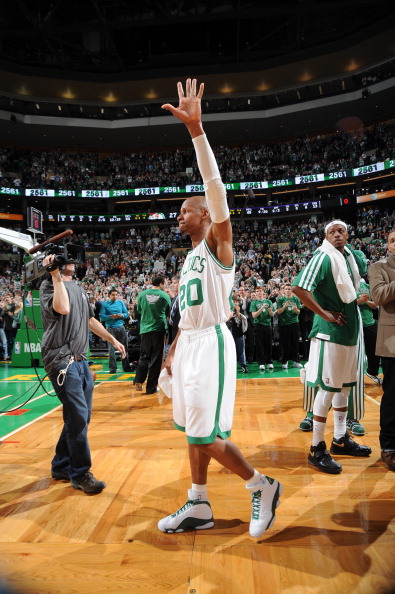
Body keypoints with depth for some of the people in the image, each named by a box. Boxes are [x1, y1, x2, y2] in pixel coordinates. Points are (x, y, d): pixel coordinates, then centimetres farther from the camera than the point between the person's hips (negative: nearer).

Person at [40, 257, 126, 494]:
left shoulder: (79, 288, 18)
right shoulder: (49, 284, -5)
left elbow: (90, 319, 26)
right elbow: (62, 308, -25)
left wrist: (113, 339, 27)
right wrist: (56, 275, -20)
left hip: (80, 359, 8)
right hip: (62, 360, -8)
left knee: (81, 417, 12)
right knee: (78, 416, -9)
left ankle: (61, 466, 27)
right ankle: (80, 474, 6)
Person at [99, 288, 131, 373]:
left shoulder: (121, 302, 10)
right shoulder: (105, 304, 2)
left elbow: (126, 314, 10)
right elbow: (101, 317, -6)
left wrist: (122, 315, -10)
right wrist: (111, 316, -18)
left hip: (121, 327, 3)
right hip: (110, 328, -3)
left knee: (124, 348, 8)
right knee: (111, 349, -3)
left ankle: (126, 367, 18)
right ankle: (112, 368, 4)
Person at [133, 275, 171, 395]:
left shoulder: (142, 294, 1)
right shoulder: (165, 296, -4)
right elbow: (168, 313, 9)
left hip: (145, 329, 2)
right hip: (159, 329, -2)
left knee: (144, 356, 16)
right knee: (156, 358, 5)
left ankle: (138, 381, 4)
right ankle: (151, 387, 8)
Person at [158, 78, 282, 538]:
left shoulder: (218, 244, -5)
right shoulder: (189, 259, 19)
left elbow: (215, 185, -20)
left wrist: (195, 129, -27)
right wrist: (174, 349, 22)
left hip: (211, 343, -9)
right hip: (189, 344, 9)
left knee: (206, 435, -6)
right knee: (193, 431, 13)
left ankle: (262, 487, 16)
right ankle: (198, 507, 25)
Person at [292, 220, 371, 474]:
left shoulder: (350, 256, 12)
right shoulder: (323, 258, -14)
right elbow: (299, 288, -26)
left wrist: (355, 301, 10)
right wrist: (325, 314, -21)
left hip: (351, 329, 9)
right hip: (331, 332, -9)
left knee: (345, 385, 16)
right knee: (328, 388, -5)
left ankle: (341, 439, 31)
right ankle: (317, 449, 6)